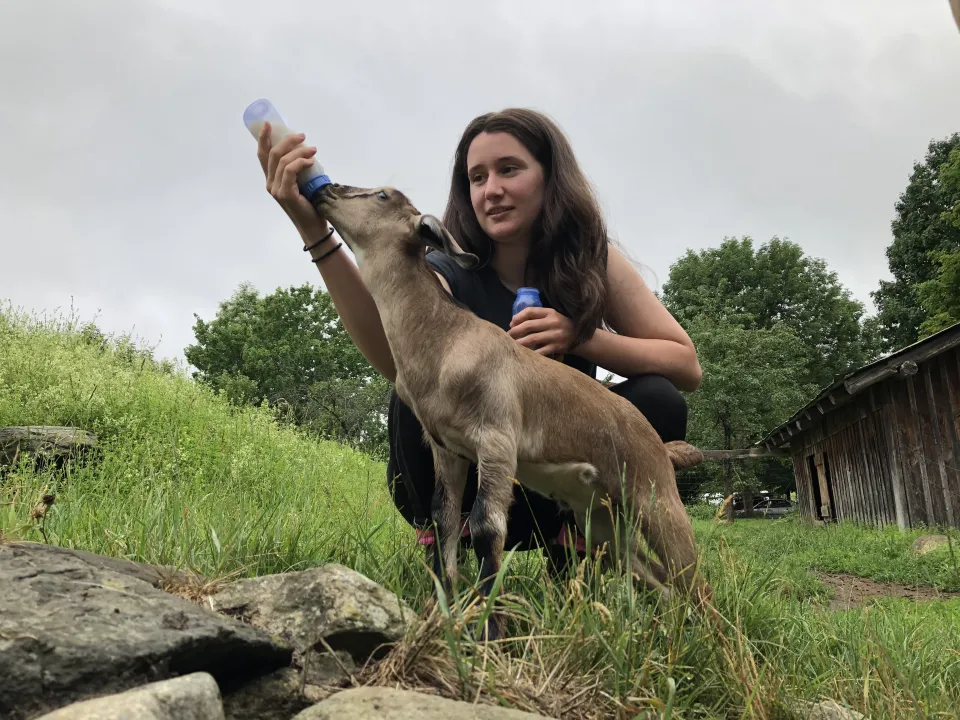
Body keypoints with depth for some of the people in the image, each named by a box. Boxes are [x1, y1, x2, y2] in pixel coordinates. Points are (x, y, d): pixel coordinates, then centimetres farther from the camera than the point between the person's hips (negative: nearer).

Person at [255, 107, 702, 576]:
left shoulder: (593, 260, -9)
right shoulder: (448, 274, -15)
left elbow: (687, 367, -12)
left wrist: (579, 338, -28)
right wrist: (315, 232, -50)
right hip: (463, 481, -2)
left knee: (656, 401, -22)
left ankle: (572, 554, -3)